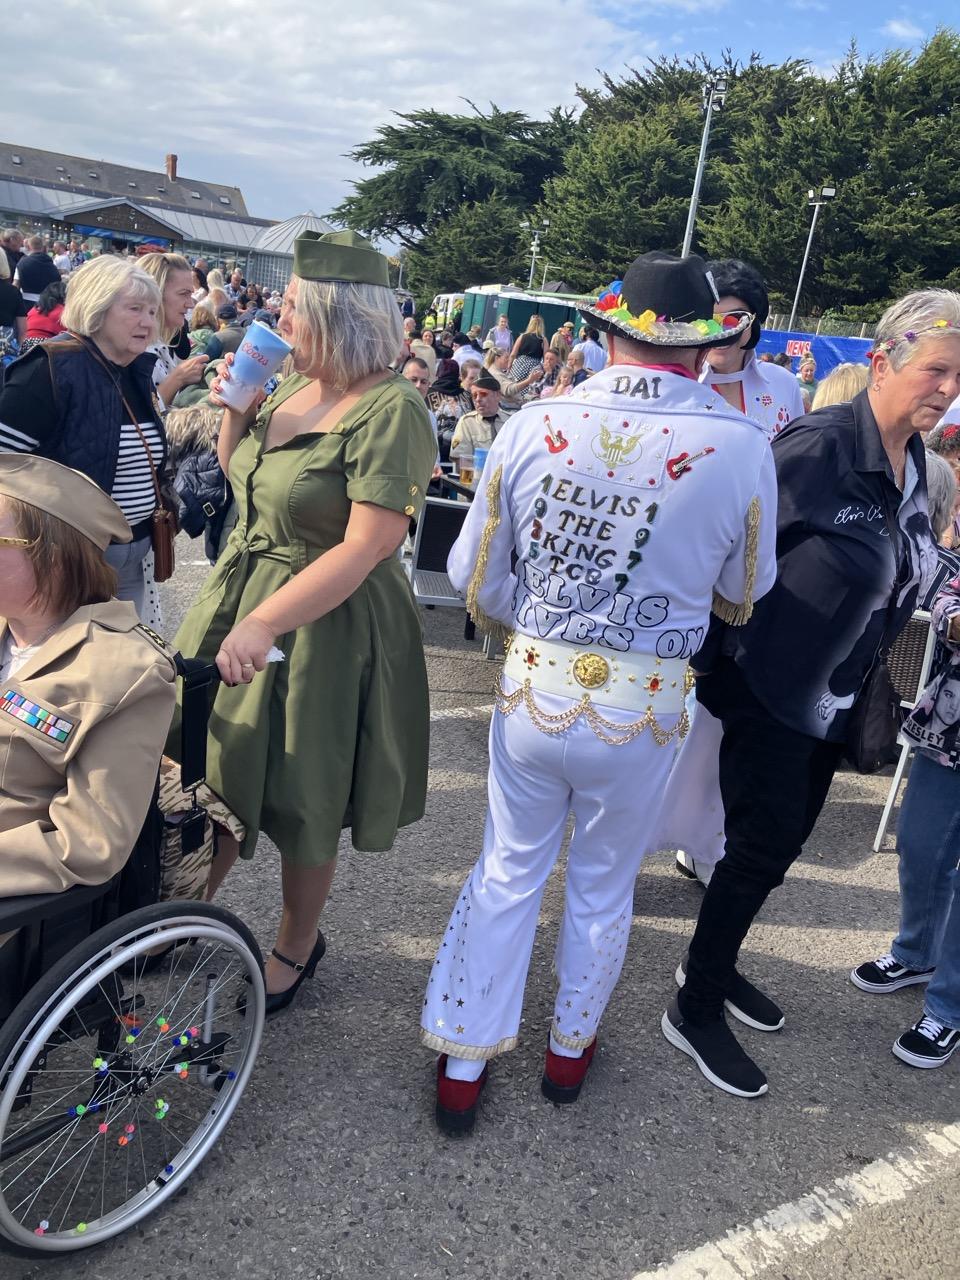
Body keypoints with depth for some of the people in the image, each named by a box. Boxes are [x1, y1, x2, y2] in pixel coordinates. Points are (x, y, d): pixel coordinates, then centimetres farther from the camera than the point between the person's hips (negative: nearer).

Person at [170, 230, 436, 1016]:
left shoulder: (390, 410, -20)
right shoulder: (295, 387, 6)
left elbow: (367, 547, -26)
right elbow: (240, 478, 19)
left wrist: (264, 623, -30)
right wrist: (233, 409, 1)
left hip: (324, 624, -8)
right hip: (239, 592, 8)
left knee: (299, 803, 9)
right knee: (212, 774, 17)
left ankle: (297, 946, 34)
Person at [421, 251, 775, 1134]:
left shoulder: (534, 426, -11)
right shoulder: (741, 446, -14)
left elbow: (473, 576, -2)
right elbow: (744, 590, 2)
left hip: (535, 687, 1)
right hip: (643, 706, -1)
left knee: (509, 871, 19)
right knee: (604, 882, 21)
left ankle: (462, 1067, 31)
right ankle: (569, 1049, 43)